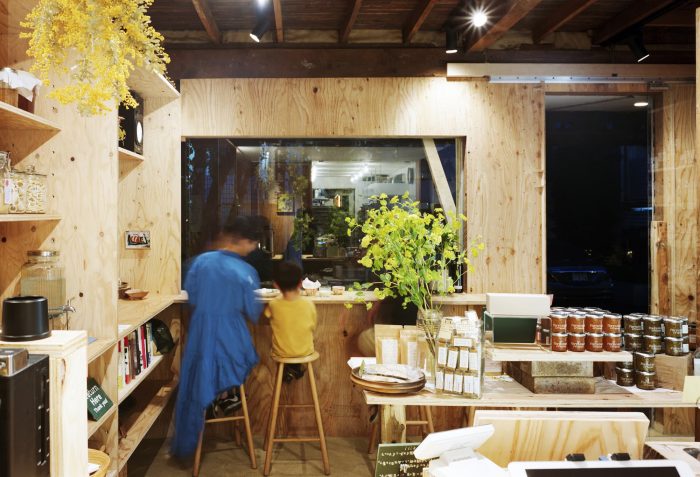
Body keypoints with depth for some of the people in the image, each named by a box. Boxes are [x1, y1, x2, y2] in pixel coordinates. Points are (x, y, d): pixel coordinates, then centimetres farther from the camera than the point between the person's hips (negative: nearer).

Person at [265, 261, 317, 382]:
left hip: (281, 352, 0)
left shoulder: (273, 305, -20)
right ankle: (296, 369, 38)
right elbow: (313, 328, -2)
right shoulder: (309, 304, -19)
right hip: (305, 351, 0)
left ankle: (288, 370, 29)